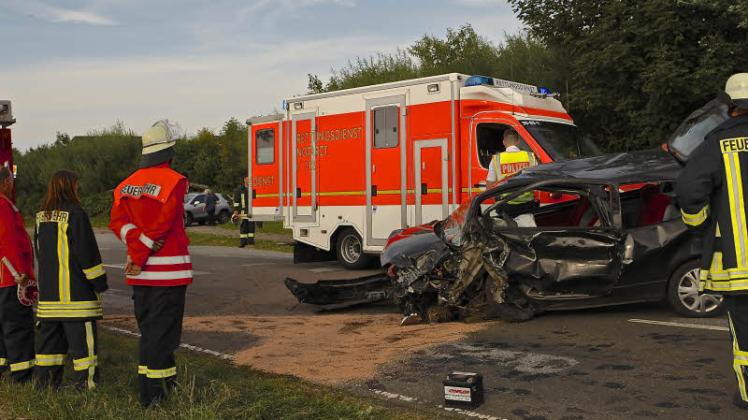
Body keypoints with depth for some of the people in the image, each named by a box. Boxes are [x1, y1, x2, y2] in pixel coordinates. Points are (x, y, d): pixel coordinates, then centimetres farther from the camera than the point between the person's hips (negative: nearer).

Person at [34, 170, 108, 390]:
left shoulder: (41, 216, 11)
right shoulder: (75, 214, -13)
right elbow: (87, 253, -13)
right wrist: (100, 282, -5)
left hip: (48, 292, 8)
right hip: (75, 291, -7)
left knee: (50, 337, 15)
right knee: (82, 339, -2)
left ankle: (45, 382, 20)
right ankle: (86, 383, -1)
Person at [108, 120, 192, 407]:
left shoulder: (127, 184, 11)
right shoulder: (174, 181, -11)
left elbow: (117, 221, -1)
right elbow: (161, 224, -16)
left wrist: (137, 243, -11)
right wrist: (140, 256, -12)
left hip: (140, 274, 7)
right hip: (168, 270, -7)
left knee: (150, 329, 16)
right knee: (161, 332, -1)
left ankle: (167, 381, 30)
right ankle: (152, 395, 1)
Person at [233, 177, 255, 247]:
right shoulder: (240, 189, 3)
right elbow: (236, 201, 3)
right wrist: (236, 211, -4)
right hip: (243, 211, -2)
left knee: (251, 226, 2)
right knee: (243, 227, 1)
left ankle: (251, 240, 10)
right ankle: (243, 241, 4)